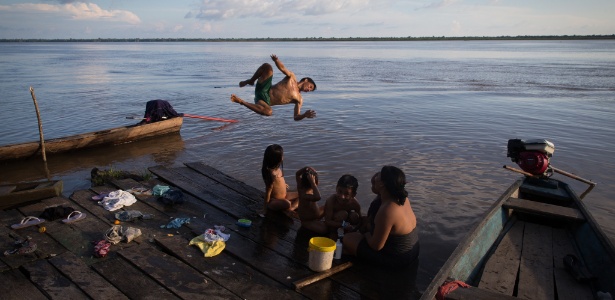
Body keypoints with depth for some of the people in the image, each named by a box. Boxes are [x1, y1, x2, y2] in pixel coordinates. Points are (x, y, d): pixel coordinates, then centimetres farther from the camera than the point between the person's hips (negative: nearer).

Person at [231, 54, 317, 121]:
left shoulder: (299, 99, 8)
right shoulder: (292, 77, 9)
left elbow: (296, 117, 2)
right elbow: (282, 68, -6)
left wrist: (305, 115, -22)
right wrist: (276, 60, -31)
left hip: (266, 101, 0)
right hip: (264, 90, 0)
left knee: (269, 112, -40)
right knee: (267, 66, -21)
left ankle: (241, 101, -20)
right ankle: (250, 81, 5)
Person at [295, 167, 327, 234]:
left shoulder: (301, 187, -13)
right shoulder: (305, 194, -39)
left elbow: (297, 174, 5)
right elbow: (317, 197, -59)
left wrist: (304, 169, -16)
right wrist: (313, 183, -51)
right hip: (307, 221, -9)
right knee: (324, 230, -26)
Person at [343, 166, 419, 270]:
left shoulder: (386, 211, -34)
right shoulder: (404, 199, -9)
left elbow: (376, 246, -25)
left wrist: (366, 234, -4)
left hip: (396, 259, -9)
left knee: (347, 239, 0)